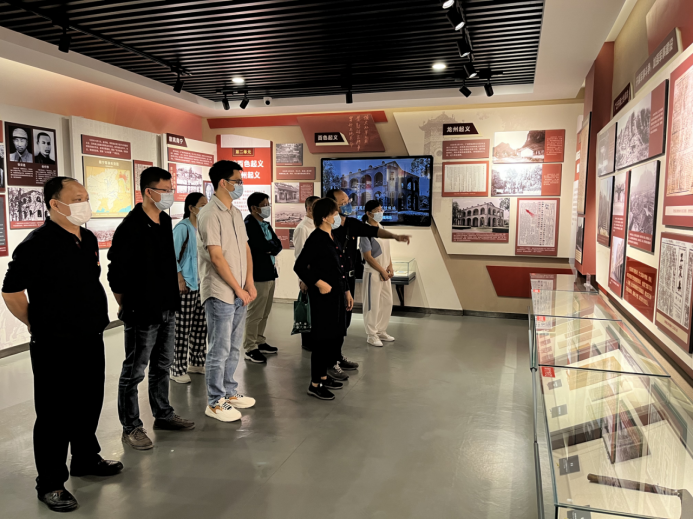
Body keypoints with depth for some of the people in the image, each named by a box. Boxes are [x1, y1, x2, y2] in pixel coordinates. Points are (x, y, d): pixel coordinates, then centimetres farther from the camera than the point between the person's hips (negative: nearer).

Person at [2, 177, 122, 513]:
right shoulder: (38, 243, -16)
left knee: (89, 405, 20)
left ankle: (86, 460, 39)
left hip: (91, 340, 7)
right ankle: (50, 484, 21)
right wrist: (37, 325, -4)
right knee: (55, 415, 5)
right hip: (55, 347, -7)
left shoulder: (88, 239, 7)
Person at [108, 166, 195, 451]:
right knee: (134, 372, 5)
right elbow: (116, 273, -14)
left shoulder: (165, 221, 9)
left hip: (167, 309, 8)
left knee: (162, 366, 19)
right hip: (141, 313, -8)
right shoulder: (131, 227, -16)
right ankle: (131, 428, 19)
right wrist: (125, 307, -5)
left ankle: (163, 414, 34)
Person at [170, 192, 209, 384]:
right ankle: (178, 370, 6)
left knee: (200, 325, 13)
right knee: (182, 328, -2)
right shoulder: (182, 228, -11)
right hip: (186, 285, -7)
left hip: (201, 284, 7)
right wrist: (180, 280, -16)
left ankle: (196, 362, 26)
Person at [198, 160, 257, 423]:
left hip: (239, 293, 8)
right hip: (220, 294, -8)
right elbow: (216, 257, -19)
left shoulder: (235, 213, 13)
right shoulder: (210, 214, -14)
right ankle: (215, 402, 15)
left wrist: (249, 282, 1)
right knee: (219, 349, 1)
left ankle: (229, 392, 31)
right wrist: (238, 289, -14)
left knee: (234, 347, 17)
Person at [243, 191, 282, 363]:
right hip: (258, 274, -9)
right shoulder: (249, 224, -11)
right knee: (255, 313, -4)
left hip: (270, 272, 9)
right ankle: (250, 349, 4)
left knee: (264, 313, 15)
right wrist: (273, 247, -1)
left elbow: (278, 244, 10)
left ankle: (260, 342, 27)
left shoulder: (266, 224, 17)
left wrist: (270, 248, -8)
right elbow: (263, 246, -19)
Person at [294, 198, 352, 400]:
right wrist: (319, 283, -21)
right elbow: (299, 266, -19)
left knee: (336, 337, 15)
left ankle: (323, 375, 30)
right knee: (323, 338, -2)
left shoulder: (335, 238, 14)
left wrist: (347, 291, 20)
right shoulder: (316, 239, -14)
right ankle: (315, 384, 10)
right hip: (323, 295, -9)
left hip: (337, 294, 9)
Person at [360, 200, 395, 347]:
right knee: (372, 304, 1)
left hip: (384, 272, 8)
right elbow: (368, 256, -17)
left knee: (387, 302, 13)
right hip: (373, 272, -8)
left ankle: (381, 331, 28)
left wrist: (390, 267, 0)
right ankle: (371, 335, 14)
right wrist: (382, 271, -13)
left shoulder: (381, 228, 9)